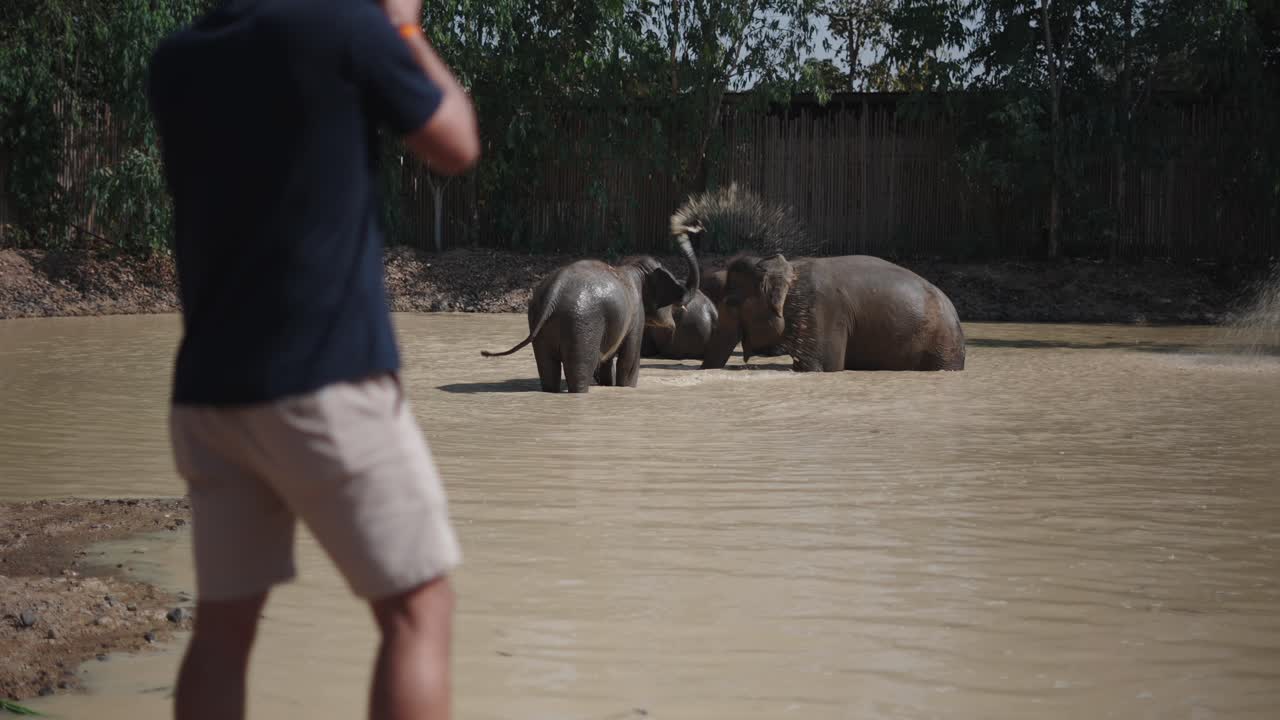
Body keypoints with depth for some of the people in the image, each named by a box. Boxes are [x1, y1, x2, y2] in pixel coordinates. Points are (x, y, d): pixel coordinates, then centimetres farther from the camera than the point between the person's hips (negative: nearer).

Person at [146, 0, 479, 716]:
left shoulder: (174, 62, 9)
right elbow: (457, 149, 4)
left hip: (208, 389, 6)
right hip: (324, 377, -6)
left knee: (223, 625, 11)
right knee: (417, 609, 2)